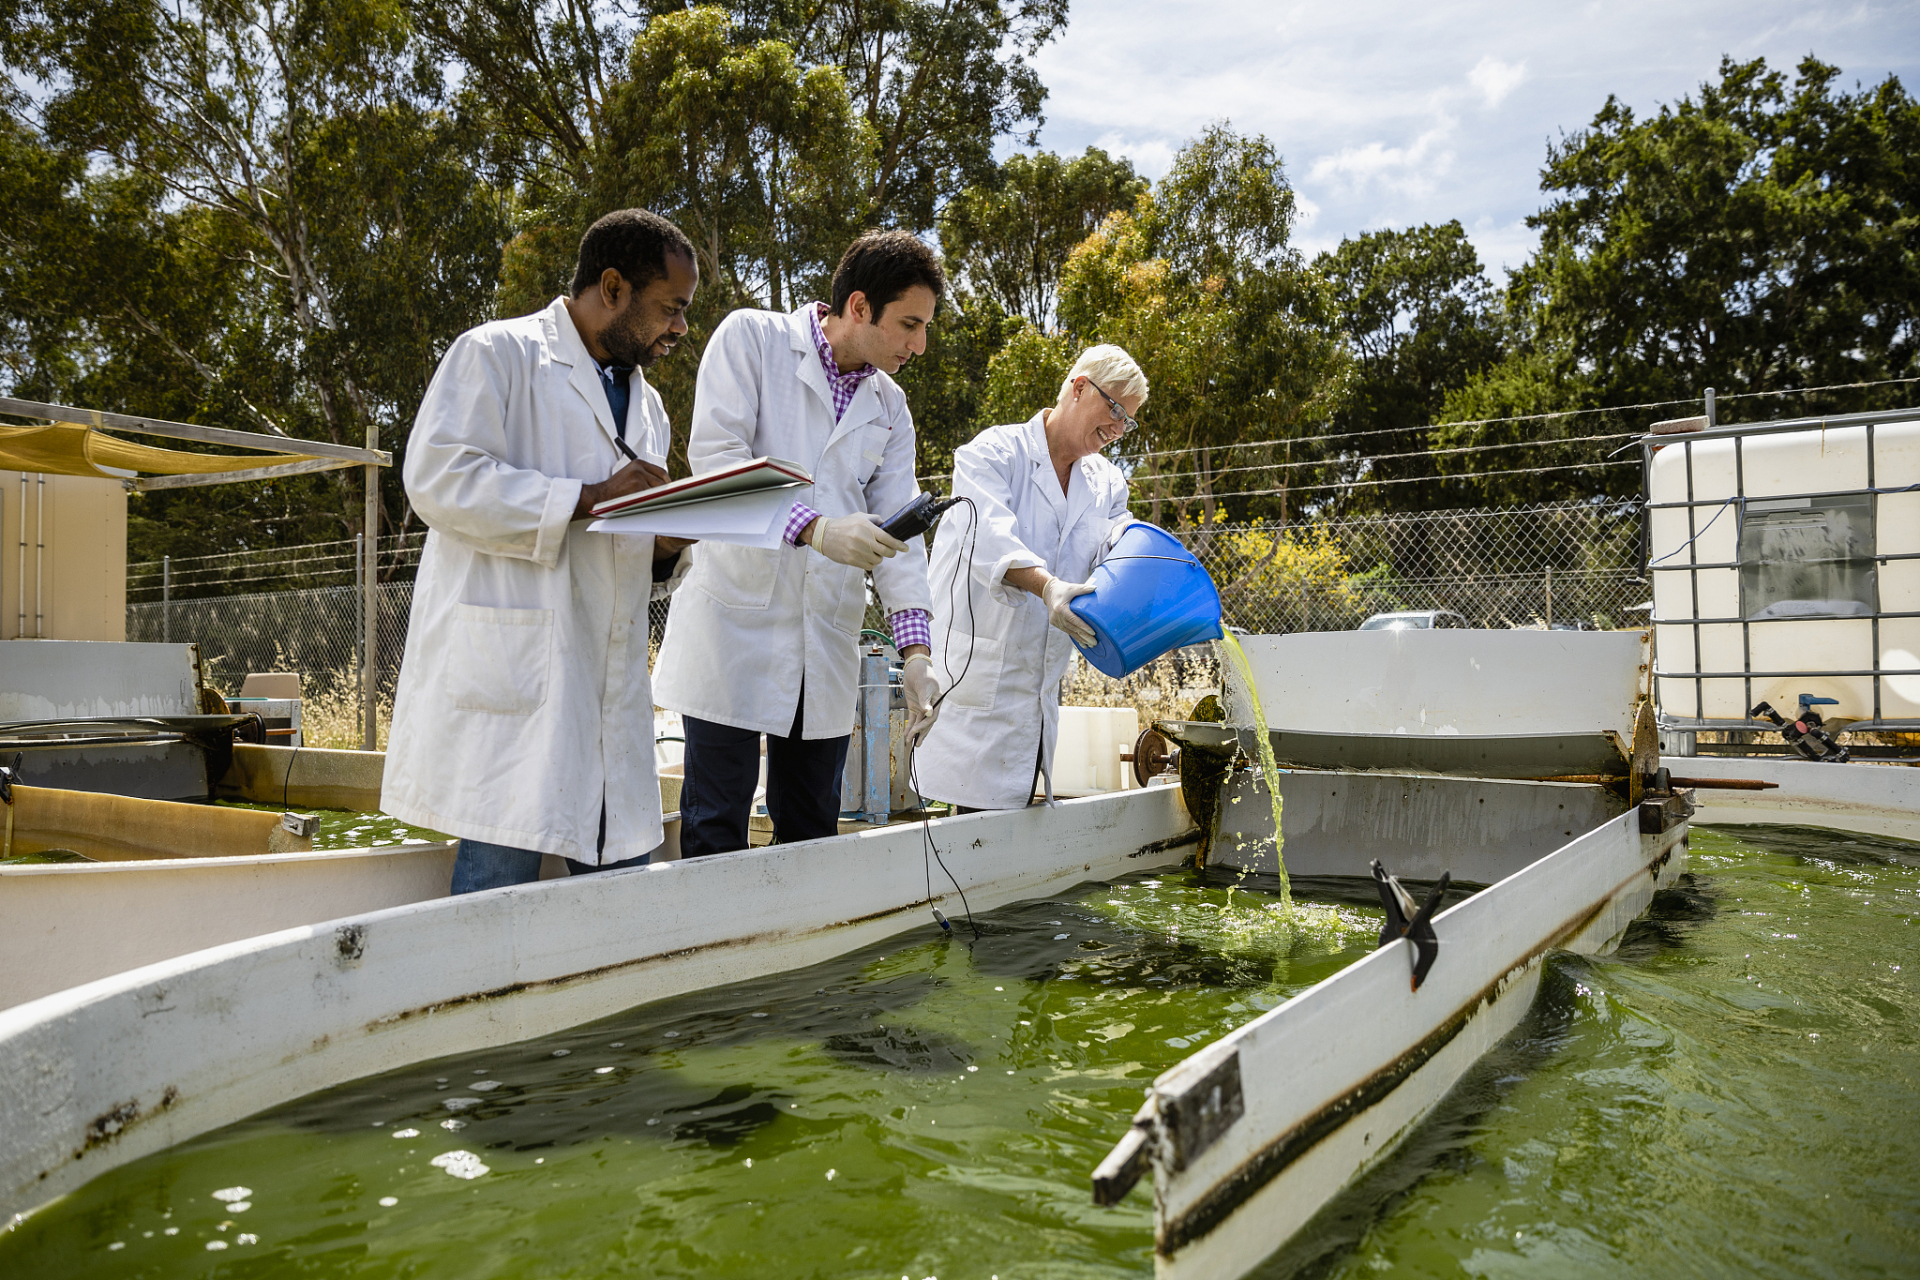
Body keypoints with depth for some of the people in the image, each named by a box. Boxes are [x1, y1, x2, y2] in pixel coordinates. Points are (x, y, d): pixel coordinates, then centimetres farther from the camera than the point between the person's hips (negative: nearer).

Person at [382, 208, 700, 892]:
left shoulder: (646, 405, 24)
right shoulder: (497, 354, 1)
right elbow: (438, 478, -13)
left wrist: (665, 547, 4)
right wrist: (588, 497, -15)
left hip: (608, 679, 7)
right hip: (508, 673, -7)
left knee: (622, 873, 6)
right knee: (502, 872, -7)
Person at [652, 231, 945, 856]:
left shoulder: (889, 407, 14)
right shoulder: (751, 337, 0)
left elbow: (898, 530, 7)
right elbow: (715, 453, -14)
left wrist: (916, 647, -6)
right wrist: (814, 527, -27)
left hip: (826, 641, 5)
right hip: (736, 623, -5)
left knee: (812, 835, 11)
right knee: (715, 837, -2)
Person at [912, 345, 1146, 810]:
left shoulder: (1107, 485, 15)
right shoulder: (993, 452, -4)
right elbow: (989, 537, -21)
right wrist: (1047, 585, -40)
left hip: (1040, 691, 6)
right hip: (977, 680, -6)